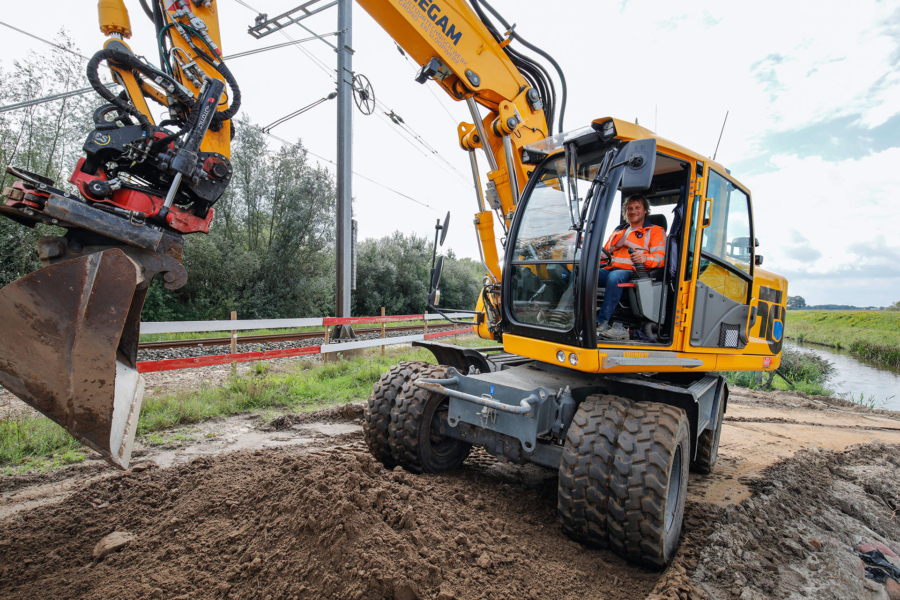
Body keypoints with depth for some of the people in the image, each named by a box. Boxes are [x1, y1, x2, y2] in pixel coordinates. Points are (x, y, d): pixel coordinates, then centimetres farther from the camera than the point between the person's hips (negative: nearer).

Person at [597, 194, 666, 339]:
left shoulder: (655, 231, 18)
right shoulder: (619, 231, 34)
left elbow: (661, 258, 3)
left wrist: (645, 258, -21)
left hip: (632, 272, -5)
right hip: (609, 269, 5)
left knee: (615, 277, -41)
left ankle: (601, 322, -43)